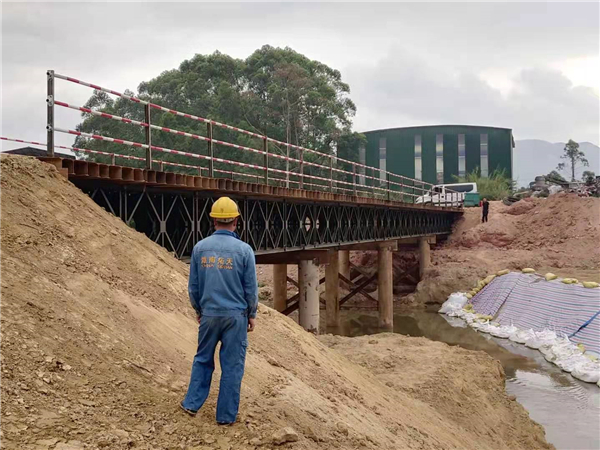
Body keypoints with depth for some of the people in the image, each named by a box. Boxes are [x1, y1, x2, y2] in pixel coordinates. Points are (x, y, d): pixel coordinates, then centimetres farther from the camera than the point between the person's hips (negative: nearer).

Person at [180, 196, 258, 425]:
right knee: (232, 365, 6)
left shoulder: (200, 248, -3)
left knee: (203, 360, 20)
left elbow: (193, 286, 5)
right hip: (235, 315, -2)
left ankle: (192, 403, 22)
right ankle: (226, 415, 13)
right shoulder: (244, 249, -10)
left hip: (209, 314, 3)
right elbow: (251, 288, -5)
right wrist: (251, 315, 8)